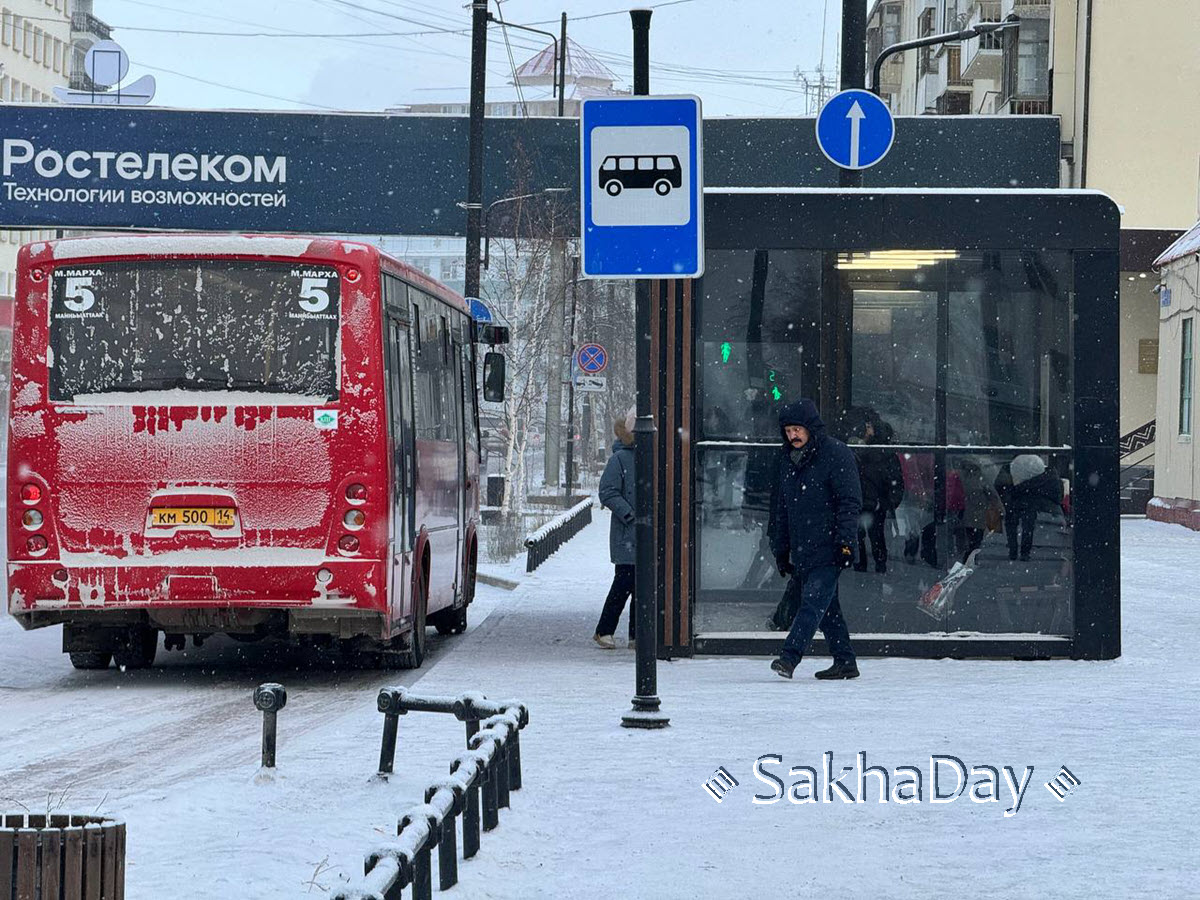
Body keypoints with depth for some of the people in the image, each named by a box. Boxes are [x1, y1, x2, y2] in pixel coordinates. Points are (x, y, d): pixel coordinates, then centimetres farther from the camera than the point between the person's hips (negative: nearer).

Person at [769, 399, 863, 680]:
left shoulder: (836, 454, -6)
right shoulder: (788, 459, 15)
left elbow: (850, 502, -10)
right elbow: (782, 507, 22)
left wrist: (845, 541, -18)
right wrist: (781, 548, 19)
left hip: (828, 550, -7)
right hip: (801, 550, 7)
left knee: (813, 602, -16)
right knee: (826, 606, 10)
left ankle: (789, 657, -25)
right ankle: (845, 662, 16)